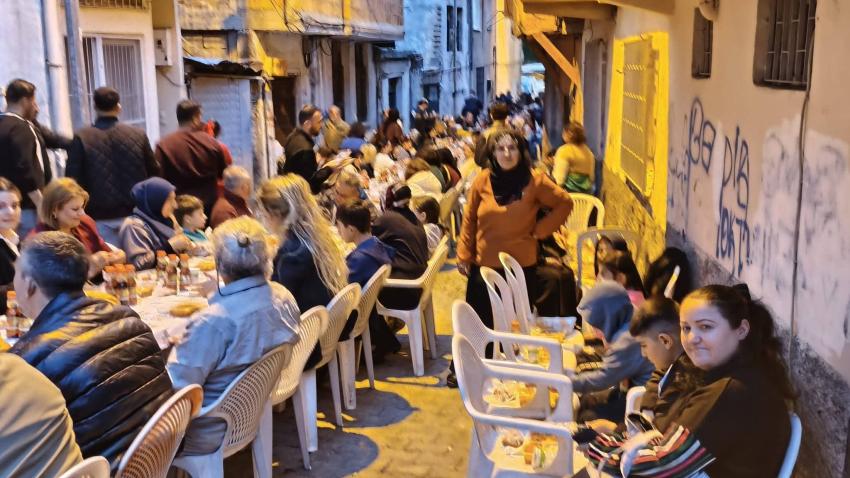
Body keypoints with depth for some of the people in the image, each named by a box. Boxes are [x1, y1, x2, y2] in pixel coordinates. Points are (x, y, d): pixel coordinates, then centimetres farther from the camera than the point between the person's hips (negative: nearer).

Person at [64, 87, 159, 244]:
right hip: (134, 213, 2)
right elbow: (154, 173, 4)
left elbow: (72, 177, -4)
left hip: (100, 216, -1)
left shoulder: (81, 138, -6)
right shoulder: (139, 135, -1)